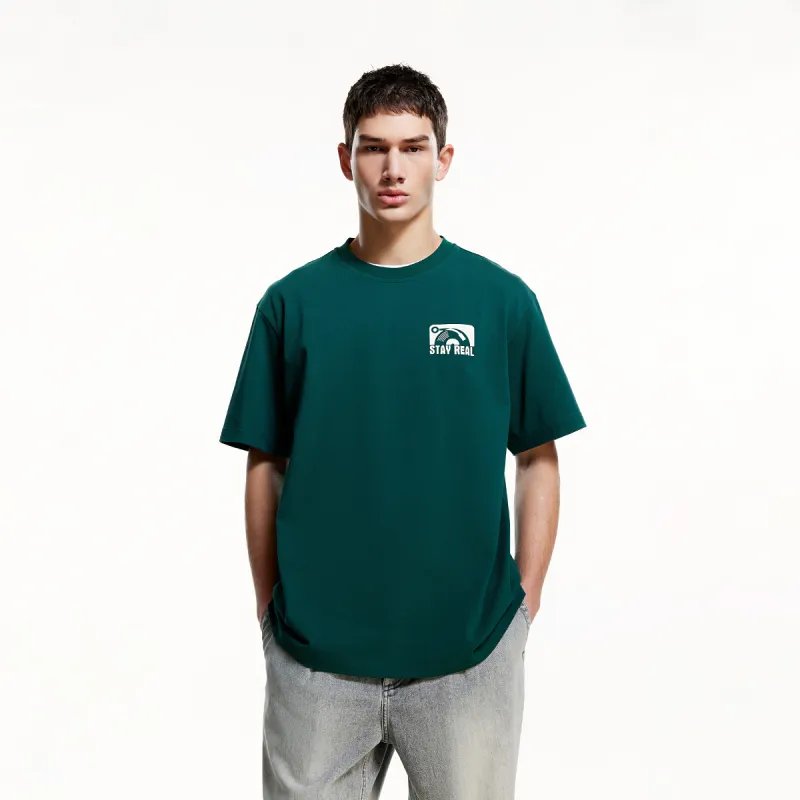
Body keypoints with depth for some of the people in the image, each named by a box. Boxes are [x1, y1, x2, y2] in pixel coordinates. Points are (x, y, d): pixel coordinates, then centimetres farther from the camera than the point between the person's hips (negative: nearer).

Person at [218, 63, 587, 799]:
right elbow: (266, 467, 4)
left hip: (468, 653, 0)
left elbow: (538, 461, 3)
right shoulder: (293, 302, 0)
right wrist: (268, 607, 3)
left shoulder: (503, 298, -2)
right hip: (315, 656, 1)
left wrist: (525, 604, 0)